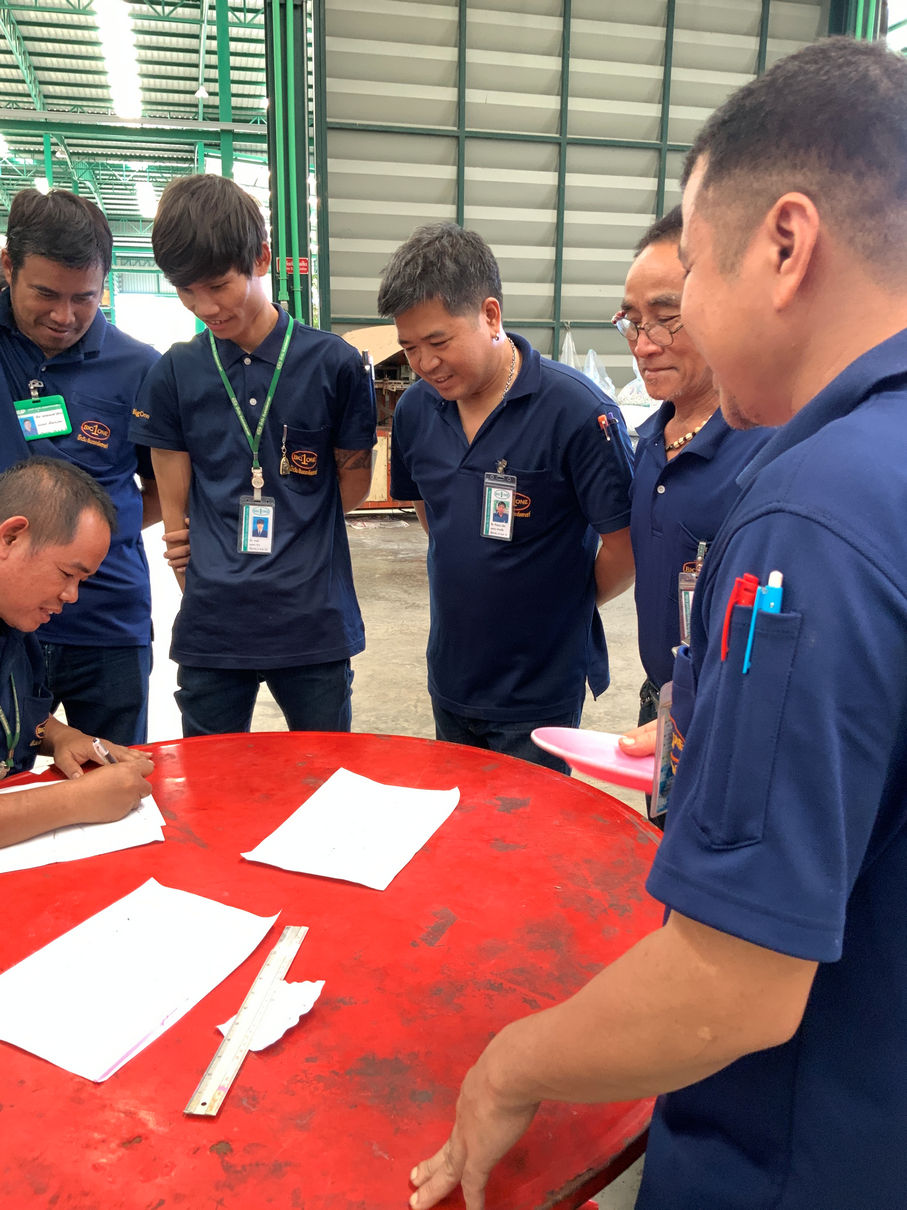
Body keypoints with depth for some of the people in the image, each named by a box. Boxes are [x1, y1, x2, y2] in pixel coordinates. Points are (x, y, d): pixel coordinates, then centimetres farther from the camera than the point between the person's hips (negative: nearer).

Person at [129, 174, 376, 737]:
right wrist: (205, 596, 2)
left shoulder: (335, 364, -3)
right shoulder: (175, 374, 4)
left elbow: (354, 487, 7)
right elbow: (175, 510, 6)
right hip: (211, 630, 2)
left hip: (316, 625, -1)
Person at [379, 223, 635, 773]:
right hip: (450, 681, 6)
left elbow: (626, 544, -17)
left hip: (539, 693, -6)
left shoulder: (577, 411, -22)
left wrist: (566, 605, -2)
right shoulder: (416, 408, -2)